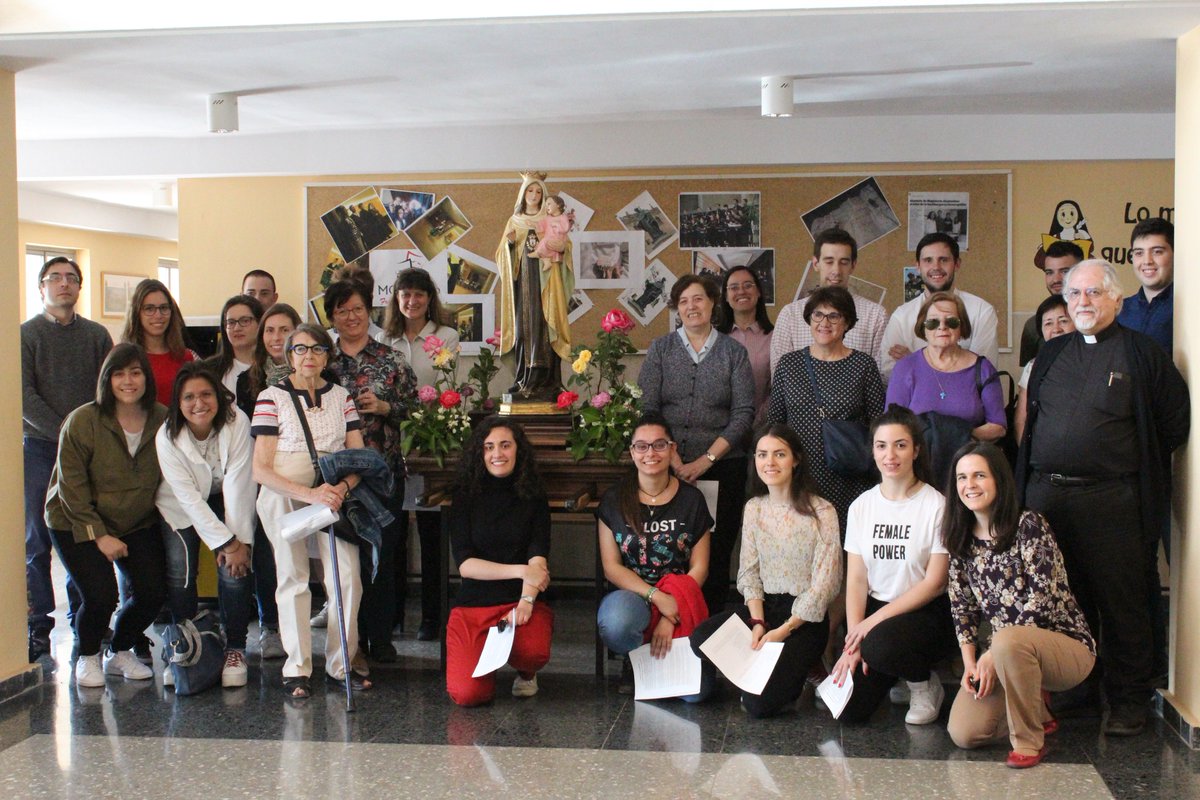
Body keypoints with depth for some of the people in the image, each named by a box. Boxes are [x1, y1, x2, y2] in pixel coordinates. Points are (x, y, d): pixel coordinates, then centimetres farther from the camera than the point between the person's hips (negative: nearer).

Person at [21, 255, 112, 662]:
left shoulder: (97, 335, 11)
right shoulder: (26, 334, 3)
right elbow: (24, 396, -5)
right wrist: (65, 433, -13)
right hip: (40, 449, -2)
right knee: (37, 540, 0)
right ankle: (38, 625, 5)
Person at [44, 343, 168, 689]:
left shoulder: (163, 421, -7)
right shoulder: (82, 421, -15)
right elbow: (71, 487, -13)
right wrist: (99, 535, -16)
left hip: (138, 524, 3)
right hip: (77, 523, -3)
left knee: (153, 592, -10)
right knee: (100, 595, -17)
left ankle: (120, 652, 19)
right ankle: (87, 657, 14)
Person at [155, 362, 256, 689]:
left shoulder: (236, 423, -23)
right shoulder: (167, 437, -21)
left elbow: (237, 483, -23)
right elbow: (188, 496, -22)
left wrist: (240, 540, -26)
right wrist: (226, 542, -26)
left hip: (229, 501, 0)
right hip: (182, 507, 0)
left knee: (235, 570, -15)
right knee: (179, 573, -14)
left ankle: (235, 649, -1)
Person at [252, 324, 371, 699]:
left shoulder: (341, 396, 10)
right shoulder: (272, 397, -2)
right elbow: (261, 469, -8)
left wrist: (343, 487, -13)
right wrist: (309, 494, -21)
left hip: (335, 495, 3)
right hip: (284, 497, -3)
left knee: (348, 577, -6)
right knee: (293, 578, 1)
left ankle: (340, 664, 7)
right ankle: (297, 669, 10)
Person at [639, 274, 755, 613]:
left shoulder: (734, 352, 7)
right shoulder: (661, 349, 8)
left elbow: (743, 413, 0)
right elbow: (647, 408, 0)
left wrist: (706, 460, -10)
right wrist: (673, 460, -12)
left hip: (722, 467, 0)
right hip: (669, 468, 0)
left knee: (717, 553, 0)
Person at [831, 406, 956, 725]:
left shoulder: (936, 505, -9)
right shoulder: (862, 506, 5)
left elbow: (934, 583, -11)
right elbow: (856, 579, 1)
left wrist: (876, 620, -17)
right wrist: (853, 640, -12)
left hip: (925, 612, -4)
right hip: (873, 610, 4)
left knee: (880, 645, -37)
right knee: (848, 708, -13)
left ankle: (924, 683, -2)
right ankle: (892, 675, 19)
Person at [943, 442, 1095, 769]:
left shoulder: (1028, 525, -13)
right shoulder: (961, 540, 6)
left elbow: (1042, 598, -19)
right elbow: (962, 607, 7)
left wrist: (994, 654, -21)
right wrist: (970, 663, -7)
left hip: (1066, 645, -6)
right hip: (1006, 653, 6)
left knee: (1007, 640, -39)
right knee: (963, 732, -12)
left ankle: (1029, 740, -17)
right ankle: (1037, 709, 17)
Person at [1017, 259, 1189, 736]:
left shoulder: (1143, 354, 0)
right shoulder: (1051, 354, 15)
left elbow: (1175, 424, 2)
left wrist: (1125, 463, 3)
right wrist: (1028, 478, 12)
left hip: (1110, 500, -5)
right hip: (1045, 495, 5)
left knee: (1121, 603, 0)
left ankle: (1128, 701, 11)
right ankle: (1075, 689, 25)